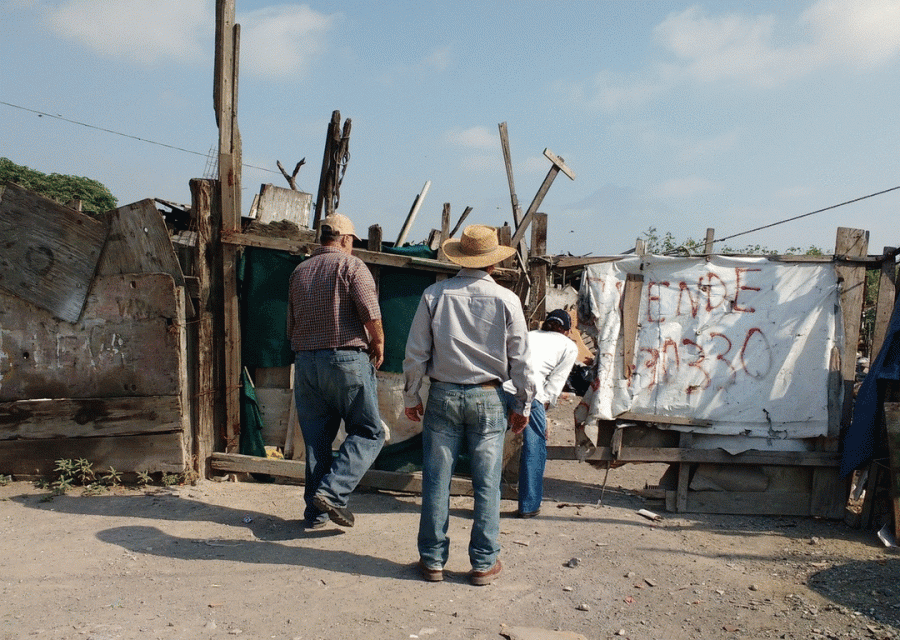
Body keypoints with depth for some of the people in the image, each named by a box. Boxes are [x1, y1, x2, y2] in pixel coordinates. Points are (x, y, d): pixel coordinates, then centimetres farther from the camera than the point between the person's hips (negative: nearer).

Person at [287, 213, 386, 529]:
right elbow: (370, 313, -16)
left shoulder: (299, 271, 16)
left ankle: (316, 511, 17)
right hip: (347, 359, -6)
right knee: (368, 432, 3)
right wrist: (378, 344, -2)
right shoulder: (351, 265, -2)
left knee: (316, 439, 12)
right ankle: (332, 491, -11)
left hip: (305, 361, 6)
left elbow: (291, 325, 20)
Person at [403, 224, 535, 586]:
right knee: (487, 484, 7)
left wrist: (411, 397, 11)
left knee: (436, 481, 7)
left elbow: (416, 353, 0)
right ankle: (484, 563, 15)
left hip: (443, 395, 1)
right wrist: (523, 405, 11)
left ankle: (433, 560, 16)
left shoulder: (435, 295, -1)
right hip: (488, 397, 0)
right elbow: (520, 359, 1)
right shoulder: (506, 300, -2)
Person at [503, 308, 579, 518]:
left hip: (498, 386, 5)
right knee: (534, 448, 13)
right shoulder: (569, 346, 25)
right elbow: (556, 381, 16)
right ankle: (528, 506, 20)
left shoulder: (527, 335, 36)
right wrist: (543, 406, 17)